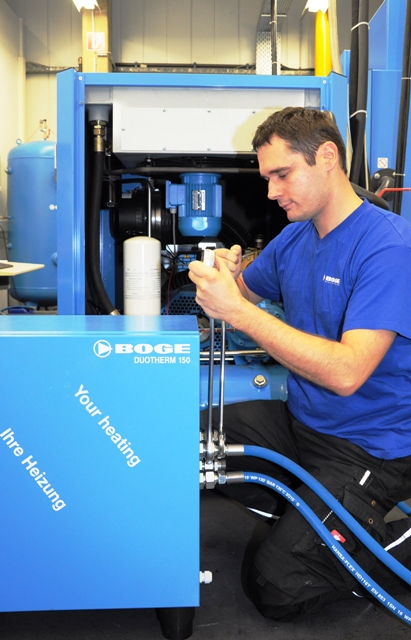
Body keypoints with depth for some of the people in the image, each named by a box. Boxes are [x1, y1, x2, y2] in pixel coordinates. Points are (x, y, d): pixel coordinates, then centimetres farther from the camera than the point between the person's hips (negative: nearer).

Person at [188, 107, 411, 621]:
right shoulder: (294, 238, 4)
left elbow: (346, 373, -32)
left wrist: (235, 309, -32)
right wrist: (227, 275, -8)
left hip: (369, 449, -8)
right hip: (299, 420, 8)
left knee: (275, 588, -12)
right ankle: (306, 510, 13)